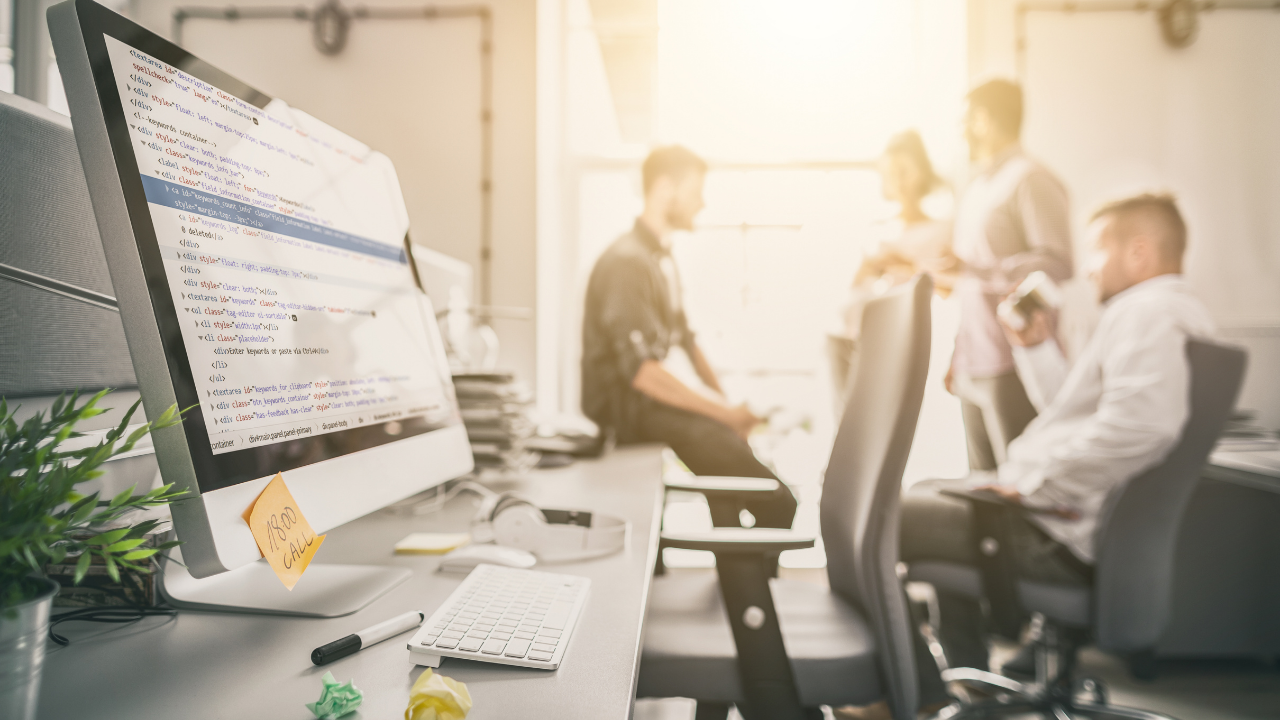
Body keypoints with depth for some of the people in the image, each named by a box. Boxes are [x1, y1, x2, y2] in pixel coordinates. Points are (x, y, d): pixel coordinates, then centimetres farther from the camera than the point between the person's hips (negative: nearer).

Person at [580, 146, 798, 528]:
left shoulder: (661, 258, 14)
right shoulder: (625, 262, -16)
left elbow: (684, 339, 18)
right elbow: (640, 370, -23)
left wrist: (724, 400, 6)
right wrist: (723, 412, -20)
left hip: (651, 397, 10)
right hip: (625, 405, -10)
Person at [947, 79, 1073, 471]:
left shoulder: (1030, 180, -7)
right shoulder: (976, 189, 19)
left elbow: (1057, 263, -17)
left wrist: (973, 269, -23)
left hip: (1013, 367, -8)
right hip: (974, 368, 8)